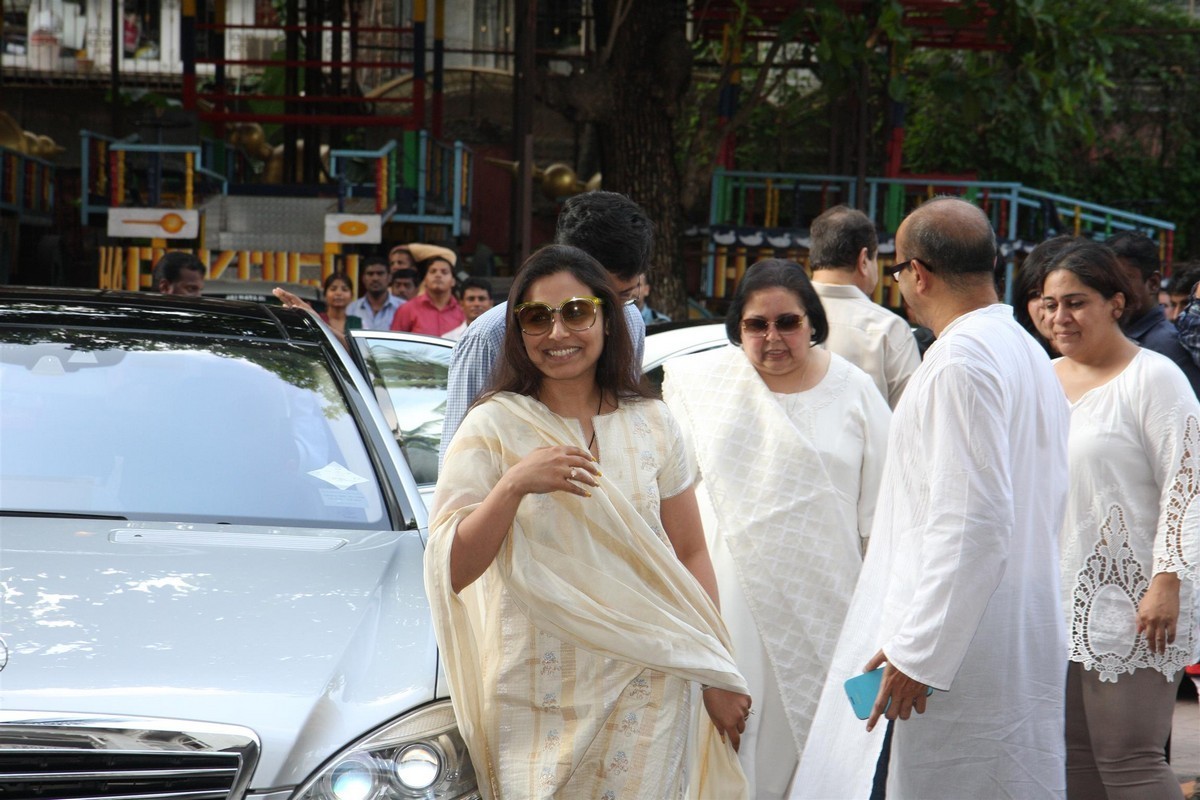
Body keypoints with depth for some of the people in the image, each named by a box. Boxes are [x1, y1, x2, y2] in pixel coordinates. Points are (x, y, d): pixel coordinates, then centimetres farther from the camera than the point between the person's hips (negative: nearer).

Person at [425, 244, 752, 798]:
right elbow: (450, 571, -11)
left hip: (645, 688, 2)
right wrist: (514, 484, -23)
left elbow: (690, 556, 10)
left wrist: (717, 676, 5)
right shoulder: (493, 426, -3)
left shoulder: (651, 424, 6)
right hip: (536, 694, -2)